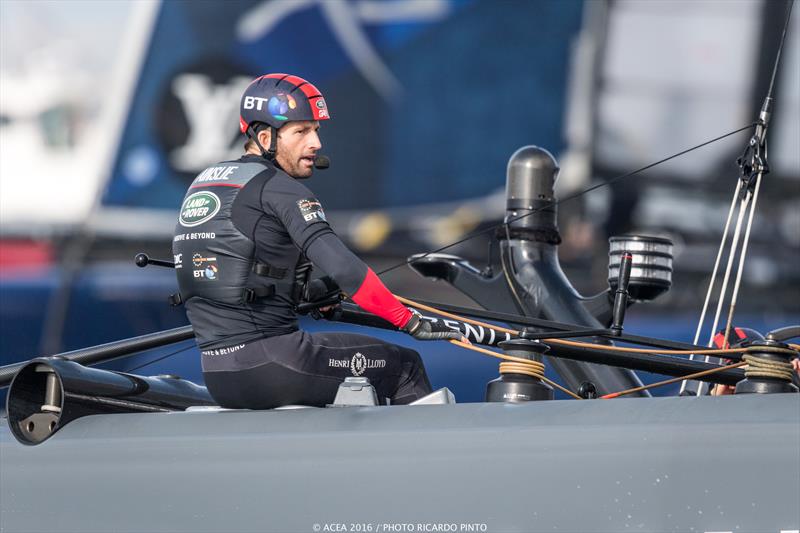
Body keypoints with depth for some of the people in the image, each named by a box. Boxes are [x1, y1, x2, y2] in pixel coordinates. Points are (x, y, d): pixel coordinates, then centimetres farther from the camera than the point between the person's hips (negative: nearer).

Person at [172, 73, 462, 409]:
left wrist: (309, 291, 33)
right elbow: (342, 267, -20)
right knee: (405, 366, 4)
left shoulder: (201, 183, 16)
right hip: (268, 365, -9)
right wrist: (411, 323, -17)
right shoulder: (278, 189, -9)